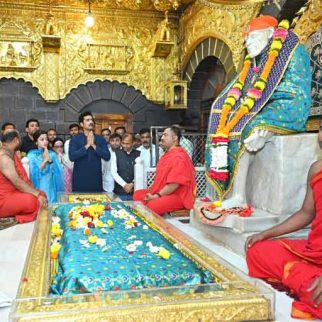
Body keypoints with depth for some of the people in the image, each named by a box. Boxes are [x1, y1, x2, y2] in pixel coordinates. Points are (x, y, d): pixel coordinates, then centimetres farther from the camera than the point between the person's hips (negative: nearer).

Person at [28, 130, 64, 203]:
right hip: (39, 188, -2)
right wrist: (45, 160, -12)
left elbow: (58, 171, -1)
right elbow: (34, 172, -9)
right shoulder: (31, 155, 2)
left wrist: (50, 160, -12)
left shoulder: (52, 154, 9)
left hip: (51, 187, 2)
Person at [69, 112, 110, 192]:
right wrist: (87, 146, -14)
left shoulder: (100, 139, 6)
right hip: (80, 179, -1)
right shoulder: (75, 139, 2)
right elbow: (72, 156, -12)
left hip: (96, 179, 2)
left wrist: (94, 145, -12)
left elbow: (107, 156, -4)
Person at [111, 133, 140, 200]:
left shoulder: (138, 154, 6)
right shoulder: (116, 154, 4)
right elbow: (113, 172, -3)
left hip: (134, 192, 0)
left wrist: (132, 184, -13)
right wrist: (124, 185, -11)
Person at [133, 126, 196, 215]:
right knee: (137, 194, 6)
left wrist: (156, 196, -19)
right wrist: (151, 191, 5)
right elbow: (160, 177, 19)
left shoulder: (179, 157, -19)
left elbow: (174, 184, -25)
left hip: (178, 196, -11)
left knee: (151, 206, -33)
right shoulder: (168, 154, 16)